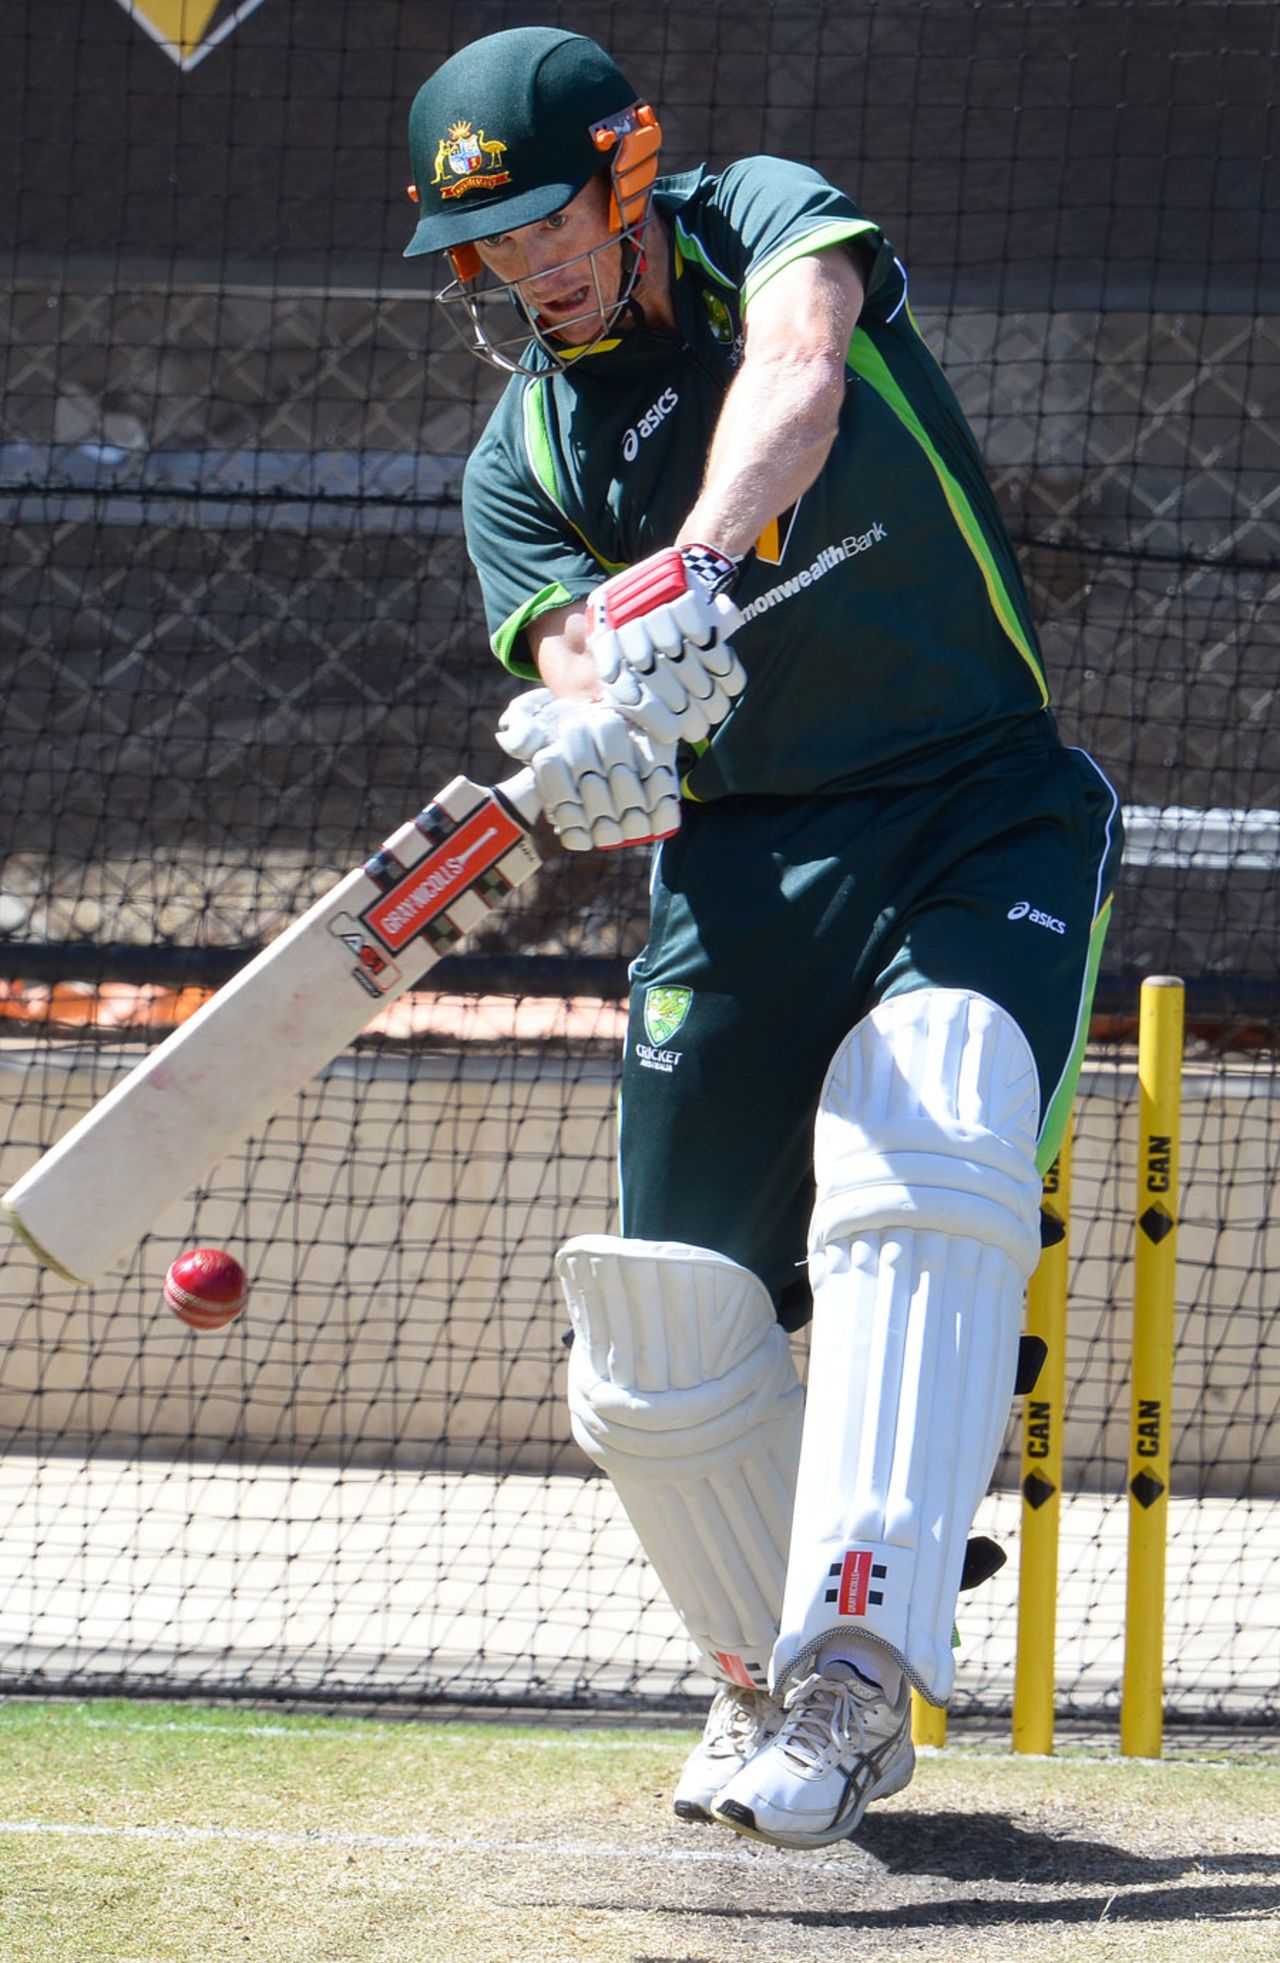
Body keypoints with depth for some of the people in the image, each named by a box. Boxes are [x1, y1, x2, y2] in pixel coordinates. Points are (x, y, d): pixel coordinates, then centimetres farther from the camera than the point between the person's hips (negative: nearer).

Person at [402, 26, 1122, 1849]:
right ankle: (771, 1691, 22)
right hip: (742, 861, 4)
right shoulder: (521, 460, 8)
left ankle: (857, 1653, -38)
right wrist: (600, 747, -37)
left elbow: (796, 376, -24)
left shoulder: (762, 217, 0)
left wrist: (701, 570, -44)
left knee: (923, 1180, -29)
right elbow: (583, 669, -11)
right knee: (667, 1327, -2)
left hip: (982, 812, -4)